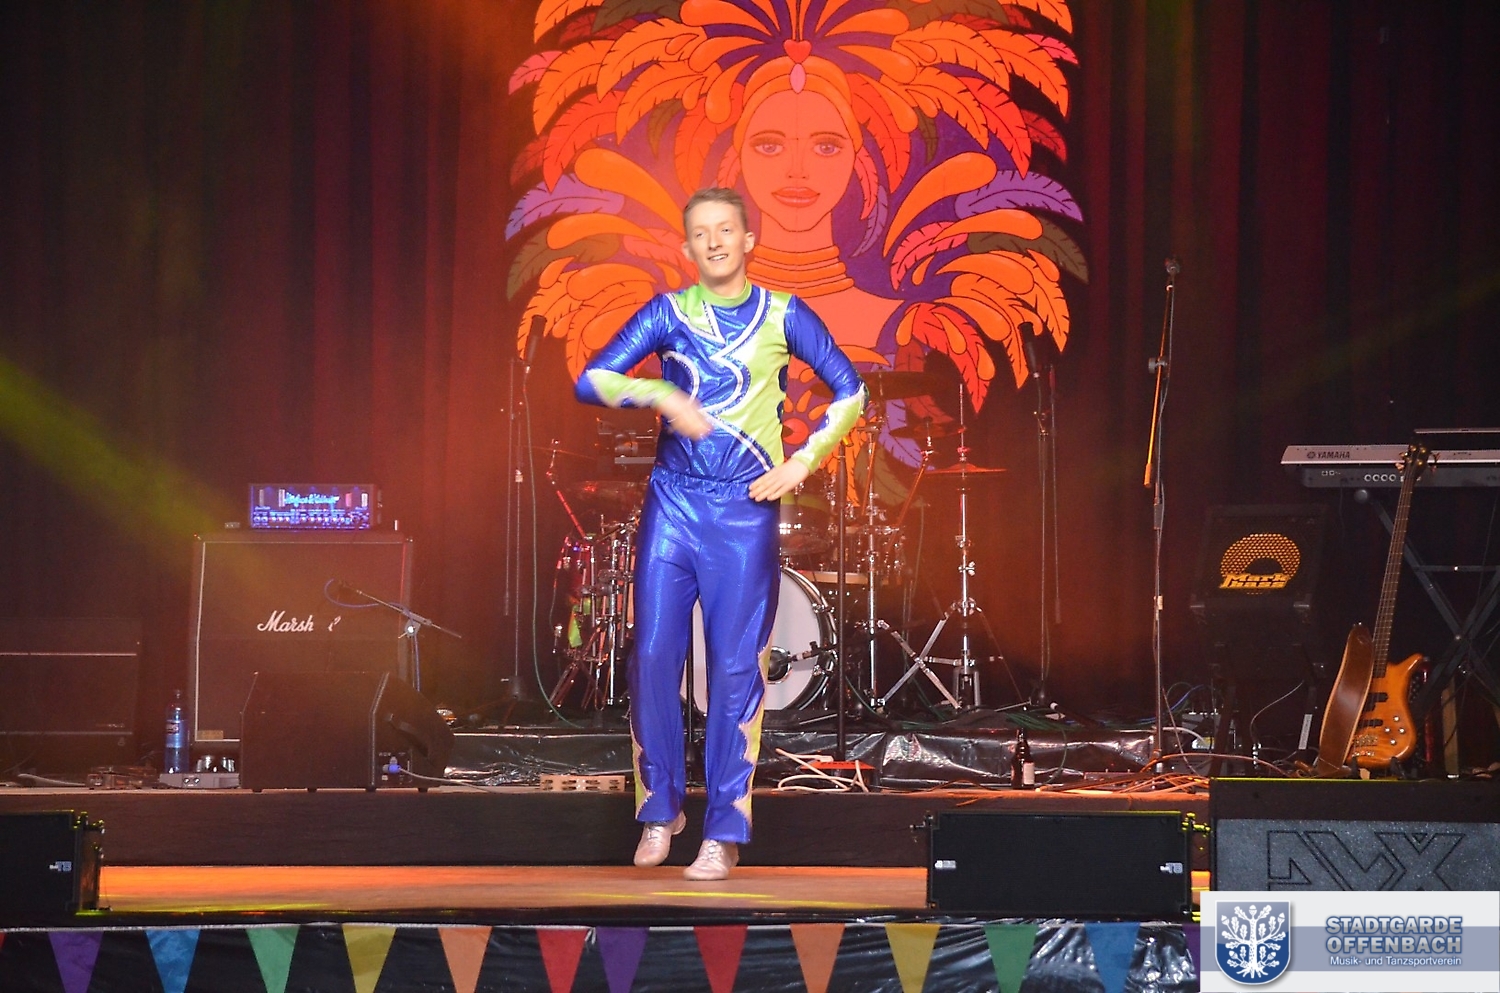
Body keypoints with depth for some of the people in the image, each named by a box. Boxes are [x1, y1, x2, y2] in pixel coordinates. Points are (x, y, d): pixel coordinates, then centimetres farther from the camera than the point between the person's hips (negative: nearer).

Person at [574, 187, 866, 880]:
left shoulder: (782, 316, 4)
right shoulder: (668, 313, 5)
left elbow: (850, 392, 9)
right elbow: (591, 380, -2)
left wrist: (802, 462, 0)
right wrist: (663, 395, -18)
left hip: (745, 510, -1)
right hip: (672, 502, 1)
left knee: (736, 667, -3)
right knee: (653, 657, -3)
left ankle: (725, 832, 1)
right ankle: (660, 809, 13)